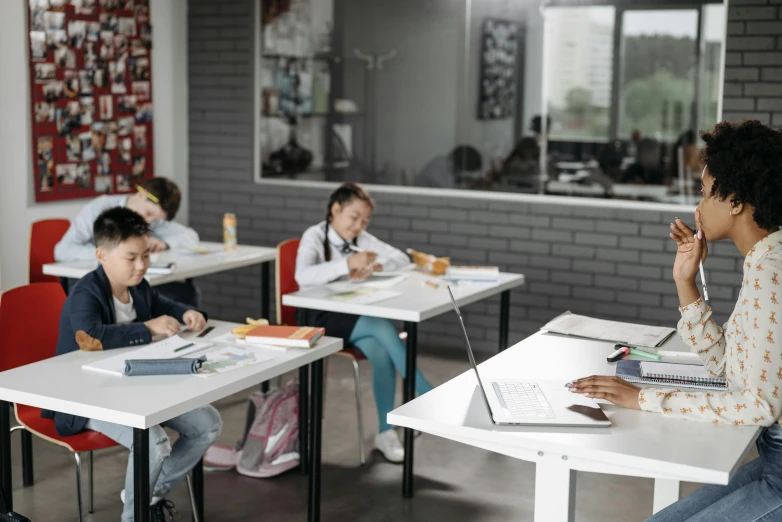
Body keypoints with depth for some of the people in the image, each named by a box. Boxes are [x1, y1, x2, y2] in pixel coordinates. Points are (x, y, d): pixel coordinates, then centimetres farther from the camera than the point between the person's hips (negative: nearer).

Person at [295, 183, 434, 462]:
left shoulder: (361, 238, 9)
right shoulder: (315, 237, -8)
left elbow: (401, 259, 7)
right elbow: (303, 276, -28)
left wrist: (375, 266, -14)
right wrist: (347, 264, -38)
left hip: (353, 314, 5)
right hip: (319, 316, -5)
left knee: (381, 353, -28)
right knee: (384, 327, -29)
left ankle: (385, 431, -19)